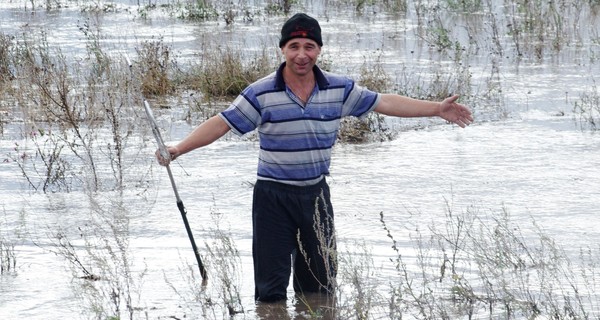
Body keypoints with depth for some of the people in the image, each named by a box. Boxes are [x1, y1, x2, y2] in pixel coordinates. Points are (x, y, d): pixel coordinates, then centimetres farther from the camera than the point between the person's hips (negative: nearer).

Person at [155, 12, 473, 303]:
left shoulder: (340, 89, -1)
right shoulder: (261, 93, -11)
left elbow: (385, 103, 6)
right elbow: (221, 124, -12)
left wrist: (437, 109, 5)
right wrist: (178, 149, -22)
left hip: (316, 194, 3)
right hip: (273, 196, -3)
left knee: (319, 286, 12)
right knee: (271, 287, -2)